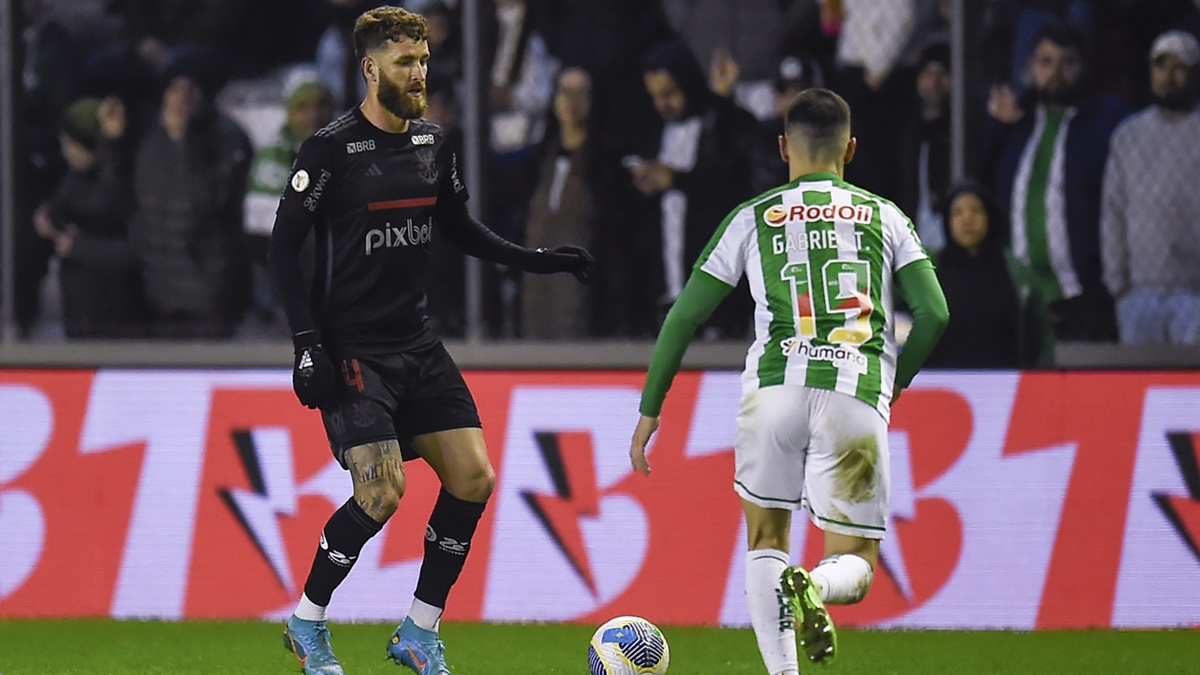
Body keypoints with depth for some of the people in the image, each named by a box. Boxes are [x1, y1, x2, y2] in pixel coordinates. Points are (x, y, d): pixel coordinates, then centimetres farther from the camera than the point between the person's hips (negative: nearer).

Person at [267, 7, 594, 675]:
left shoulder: (432, 143, 8)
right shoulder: (331, 148, -12)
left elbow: (460, 226, 23)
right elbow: (284, 249, -10)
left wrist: (537, 259, 12)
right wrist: (308, 343, -17)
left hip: (417, 343, 7)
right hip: (352, 346, -7)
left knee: (473, 477, -3)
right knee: (382, 493, -17)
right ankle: (308, 621, 5)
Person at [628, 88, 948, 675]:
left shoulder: (753, 218, 16)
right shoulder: (884, 216, 17)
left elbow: (683, 318, 12)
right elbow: (934, 314, 7)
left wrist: (649, 410, 19)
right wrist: (893, 384, 23)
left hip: (774, 386, 0)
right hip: (857, 397, 0)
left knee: (764, 542, 18)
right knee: (855, 566, 9)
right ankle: (813, 589, -28)